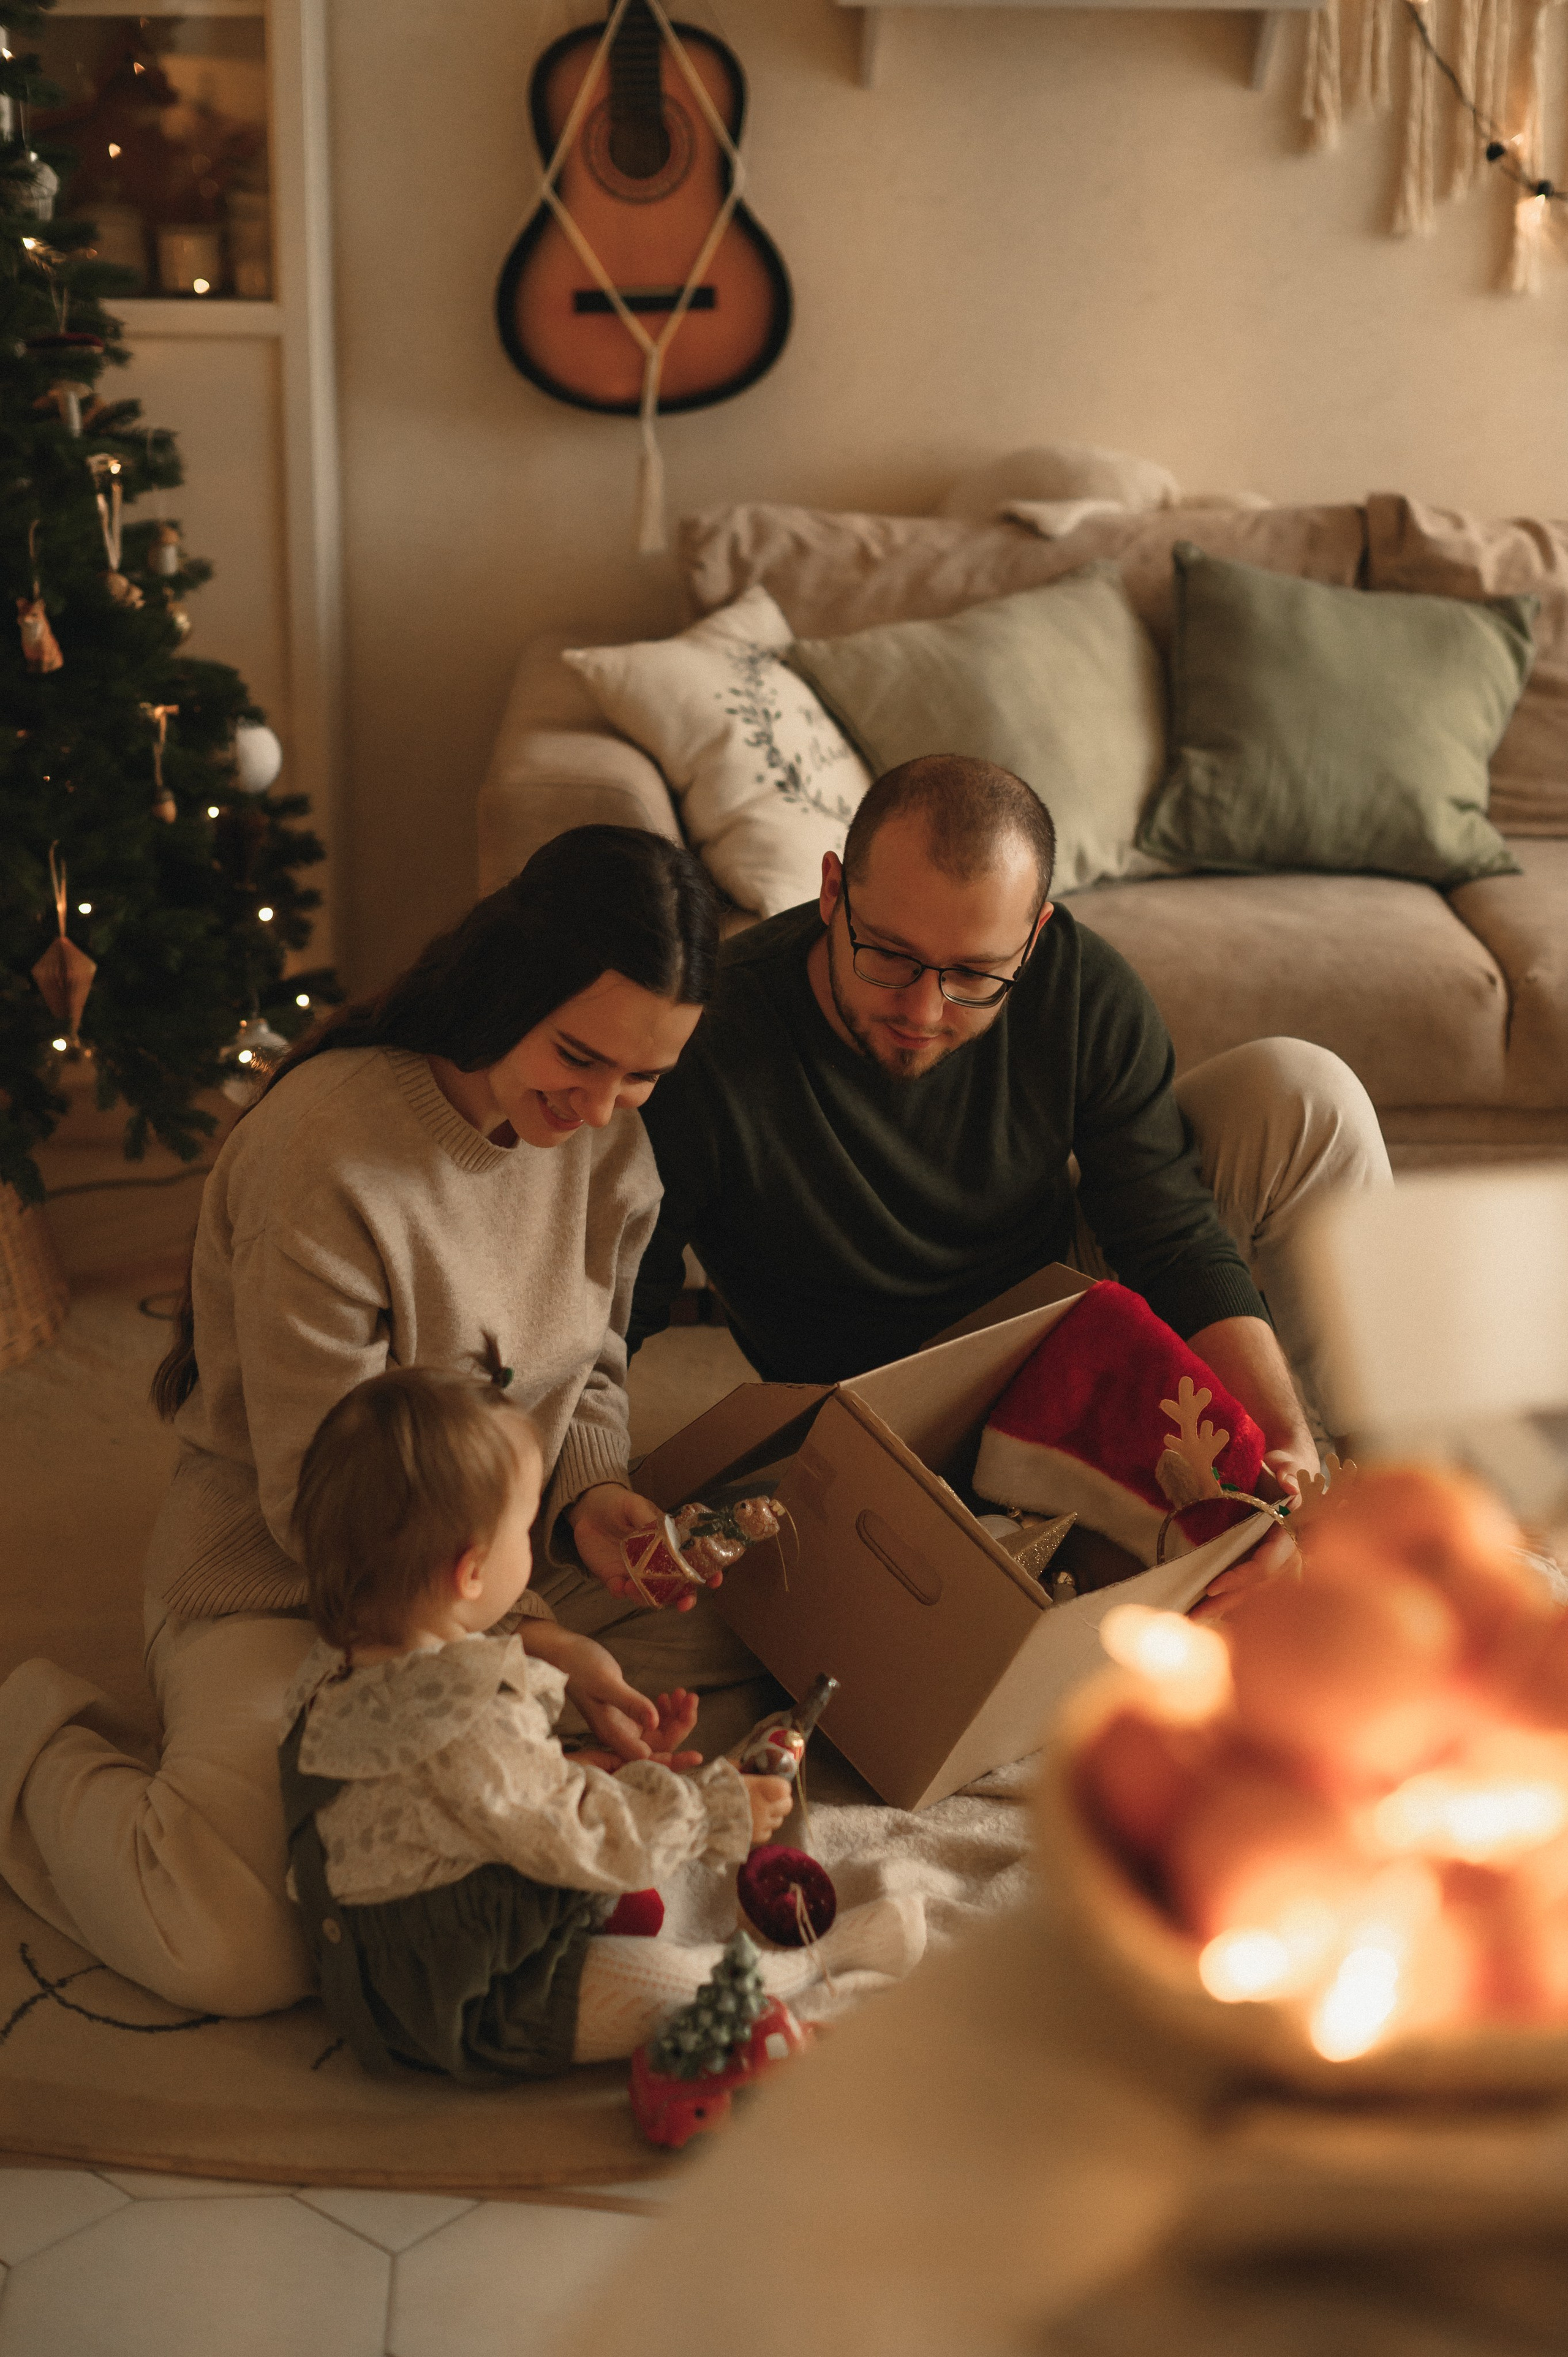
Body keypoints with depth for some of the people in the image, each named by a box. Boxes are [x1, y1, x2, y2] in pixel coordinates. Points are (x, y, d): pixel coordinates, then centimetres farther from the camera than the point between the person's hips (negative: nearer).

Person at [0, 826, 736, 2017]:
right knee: (242, 1955, -21)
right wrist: (525, 1643, -29)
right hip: (276, 1580, -6)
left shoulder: (610, 1136, -6)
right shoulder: (322, 1151, -27)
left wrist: (588, 1496, -13)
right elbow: (321, 1503, -23)